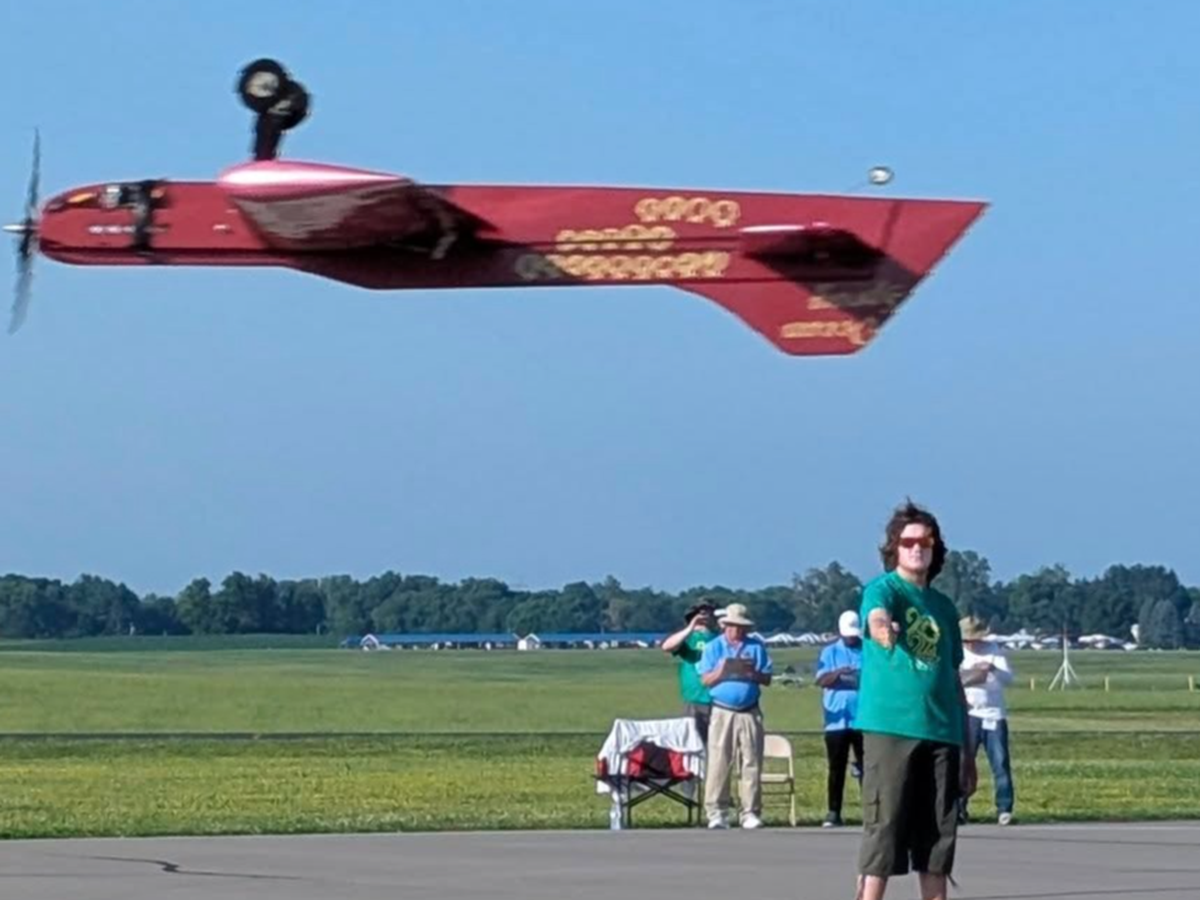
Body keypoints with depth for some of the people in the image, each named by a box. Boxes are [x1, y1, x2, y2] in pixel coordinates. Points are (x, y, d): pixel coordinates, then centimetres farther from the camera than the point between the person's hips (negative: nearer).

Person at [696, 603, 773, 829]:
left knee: (752, 763, 0)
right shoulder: (714, 647, 7)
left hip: (750, 714, 1)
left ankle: (751, 812, 3)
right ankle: (717, 812, -5)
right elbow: (705, 679, 2)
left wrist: (752, 673, -15)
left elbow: (767, 679, 5)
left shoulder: (756, 647, 10)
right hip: (722, 712, -1)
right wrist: (720, 672, -17)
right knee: (719, 763, -6)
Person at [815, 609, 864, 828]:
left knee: (866, 767, 1)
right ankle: (834, 813, 5)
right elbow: (821, 680, -4)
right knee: (836, 769, 2)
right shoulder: (829, 652, 9)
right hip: (837, 720, 0)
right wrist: (838, 673, -24)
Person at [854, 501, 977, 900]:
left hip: (941, 733, 6)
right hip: (890, 728, -6)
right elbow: (876, 618, -27)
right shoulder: (883, 589, -1)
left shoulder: (943, 606, 17)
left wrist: (967, 750, 21)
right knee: (884, 831, -9)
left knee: (937, 838, 8)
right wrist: (882, 630, -52)